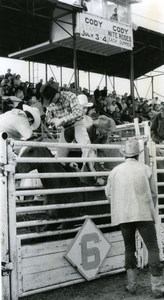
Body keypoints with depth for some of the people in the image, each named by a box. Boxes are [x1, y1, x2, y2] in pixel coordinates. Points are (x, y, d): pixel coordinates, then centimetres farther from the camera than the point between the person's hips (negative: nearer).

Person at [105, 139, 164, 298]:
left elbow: (108, 193, 11)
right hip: (144, 214, -2)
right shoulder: (145, 169, -2)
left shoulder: (115, 171, 2)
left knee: (129, 249, 15)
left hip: (124, 215, 3)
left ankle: (132, 284, 18)